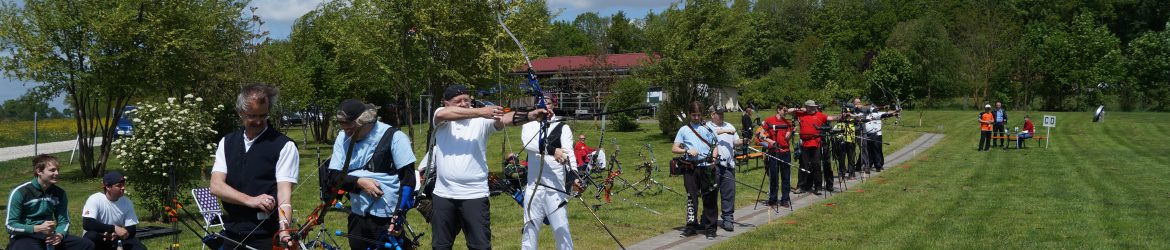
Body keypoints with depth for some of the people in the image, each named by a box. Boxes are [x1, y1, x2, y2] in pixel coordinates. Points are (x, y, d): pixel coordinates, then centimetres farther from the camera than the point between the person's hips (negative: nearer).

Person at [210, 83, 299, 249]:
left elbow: (284, 192, -15)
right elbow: (216, 186, -3)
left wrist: (284, 229, -31)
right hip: (231, 234, 4)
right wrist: (249, 200, -19)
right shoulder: (227, 143, 8)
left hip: (266, 236, -4)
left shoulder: (284, 146, -6)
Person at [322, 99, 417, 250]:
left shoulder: (393, 137, -9)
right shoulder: (343, 137, 4)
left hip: (387, 218, -5)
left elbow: (408, 178, -9)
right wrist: (359, 182, -14)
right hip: (357, 217, 5)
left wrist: (398, 217, -16)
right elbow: (332, 176, 4)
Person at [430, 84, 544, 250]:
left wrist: (529, 115, -42)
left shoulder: (481, 120, -3)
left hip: (474, 194, -2)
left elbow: (504, 119, -21)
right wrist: (479, 112, -34)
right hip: (443, 195, 2)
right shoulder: (442, 120, 0)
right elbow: (442, 114, -23)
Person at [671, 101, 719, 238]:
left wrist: (714, 158, -9)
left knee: (709, 197, -2)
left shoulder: (708, 128, 12)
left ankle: (710, 227, 3)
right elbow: (674, 148, 7)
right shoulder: (684, 130, 11)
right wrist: (687, 151, -10)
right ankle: (691, 225, 12)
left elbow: (715, 146, 11)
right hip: (690, 167, 0)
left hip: (706, 167, 0)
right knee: (691, 196, 2)